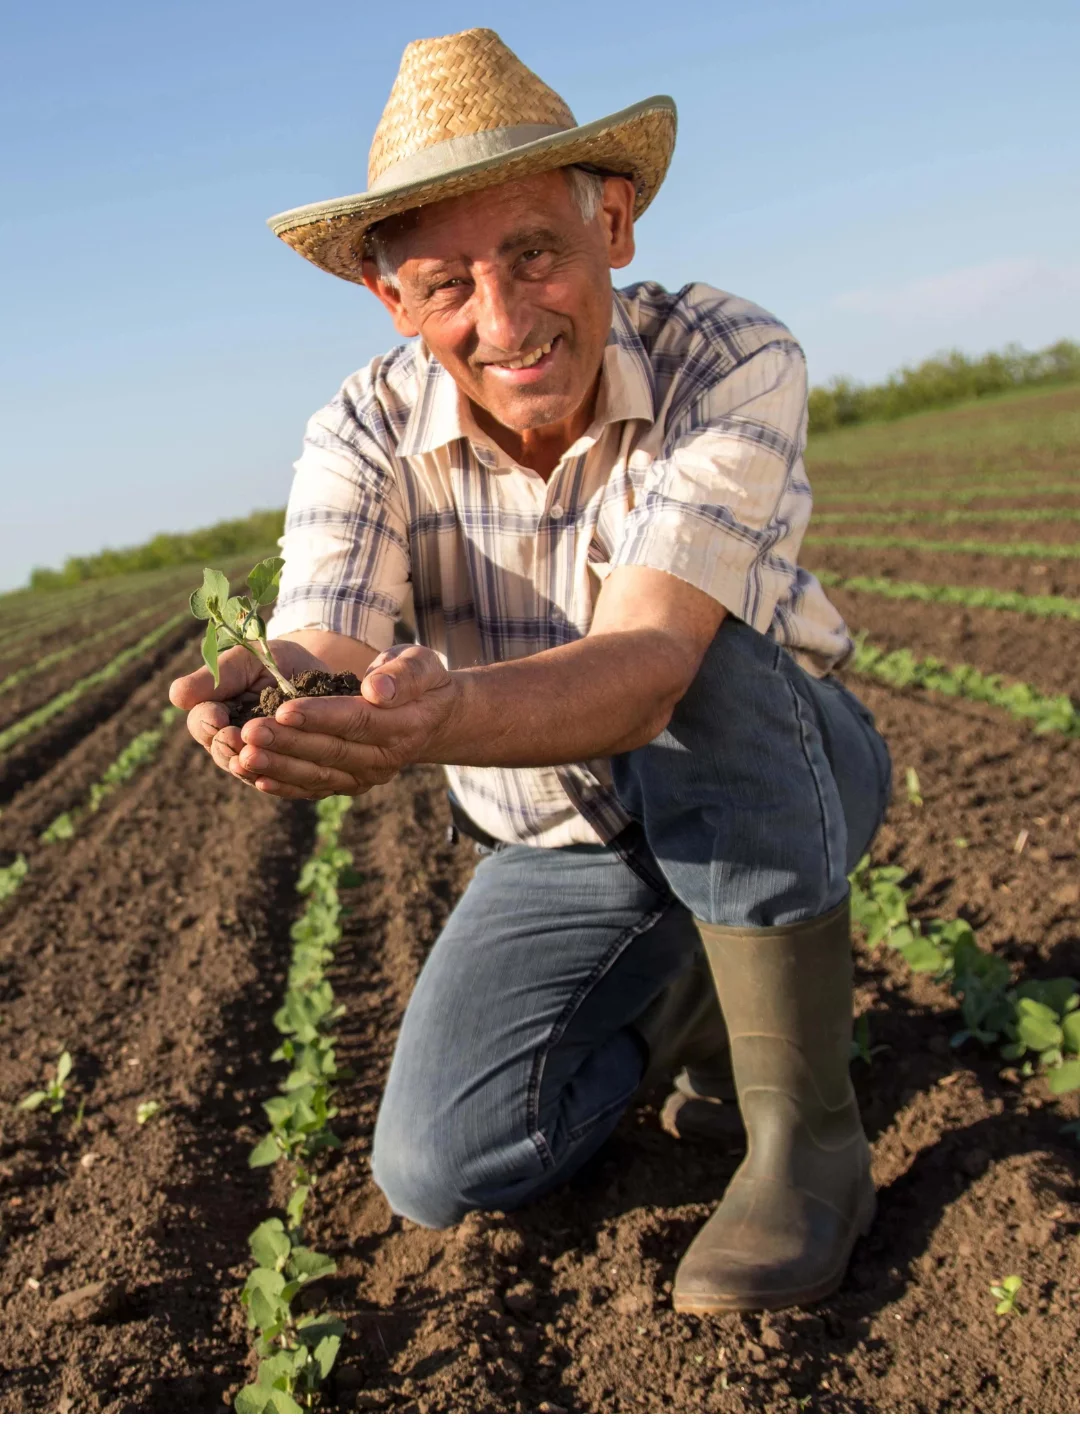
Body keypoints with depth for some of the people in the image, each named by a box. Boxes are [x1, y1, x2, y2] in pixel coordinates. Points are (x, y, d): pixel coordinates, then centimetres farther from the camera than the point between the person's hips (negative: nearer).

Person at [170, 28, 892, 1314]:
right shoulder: (364, 437, -17)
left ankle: (808, 1130, -20)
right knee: (439, 1169, -13)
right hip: (562, 852, 3)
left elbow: (645, 669, -41)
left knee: (705, 666, -37)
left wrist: (440, 717, -61)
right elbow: (325, 653, -33)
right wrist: (268, 699, -58)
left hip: (788, 781, -2)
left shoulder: (732, 363, -27)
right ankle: (701, 989, 14)